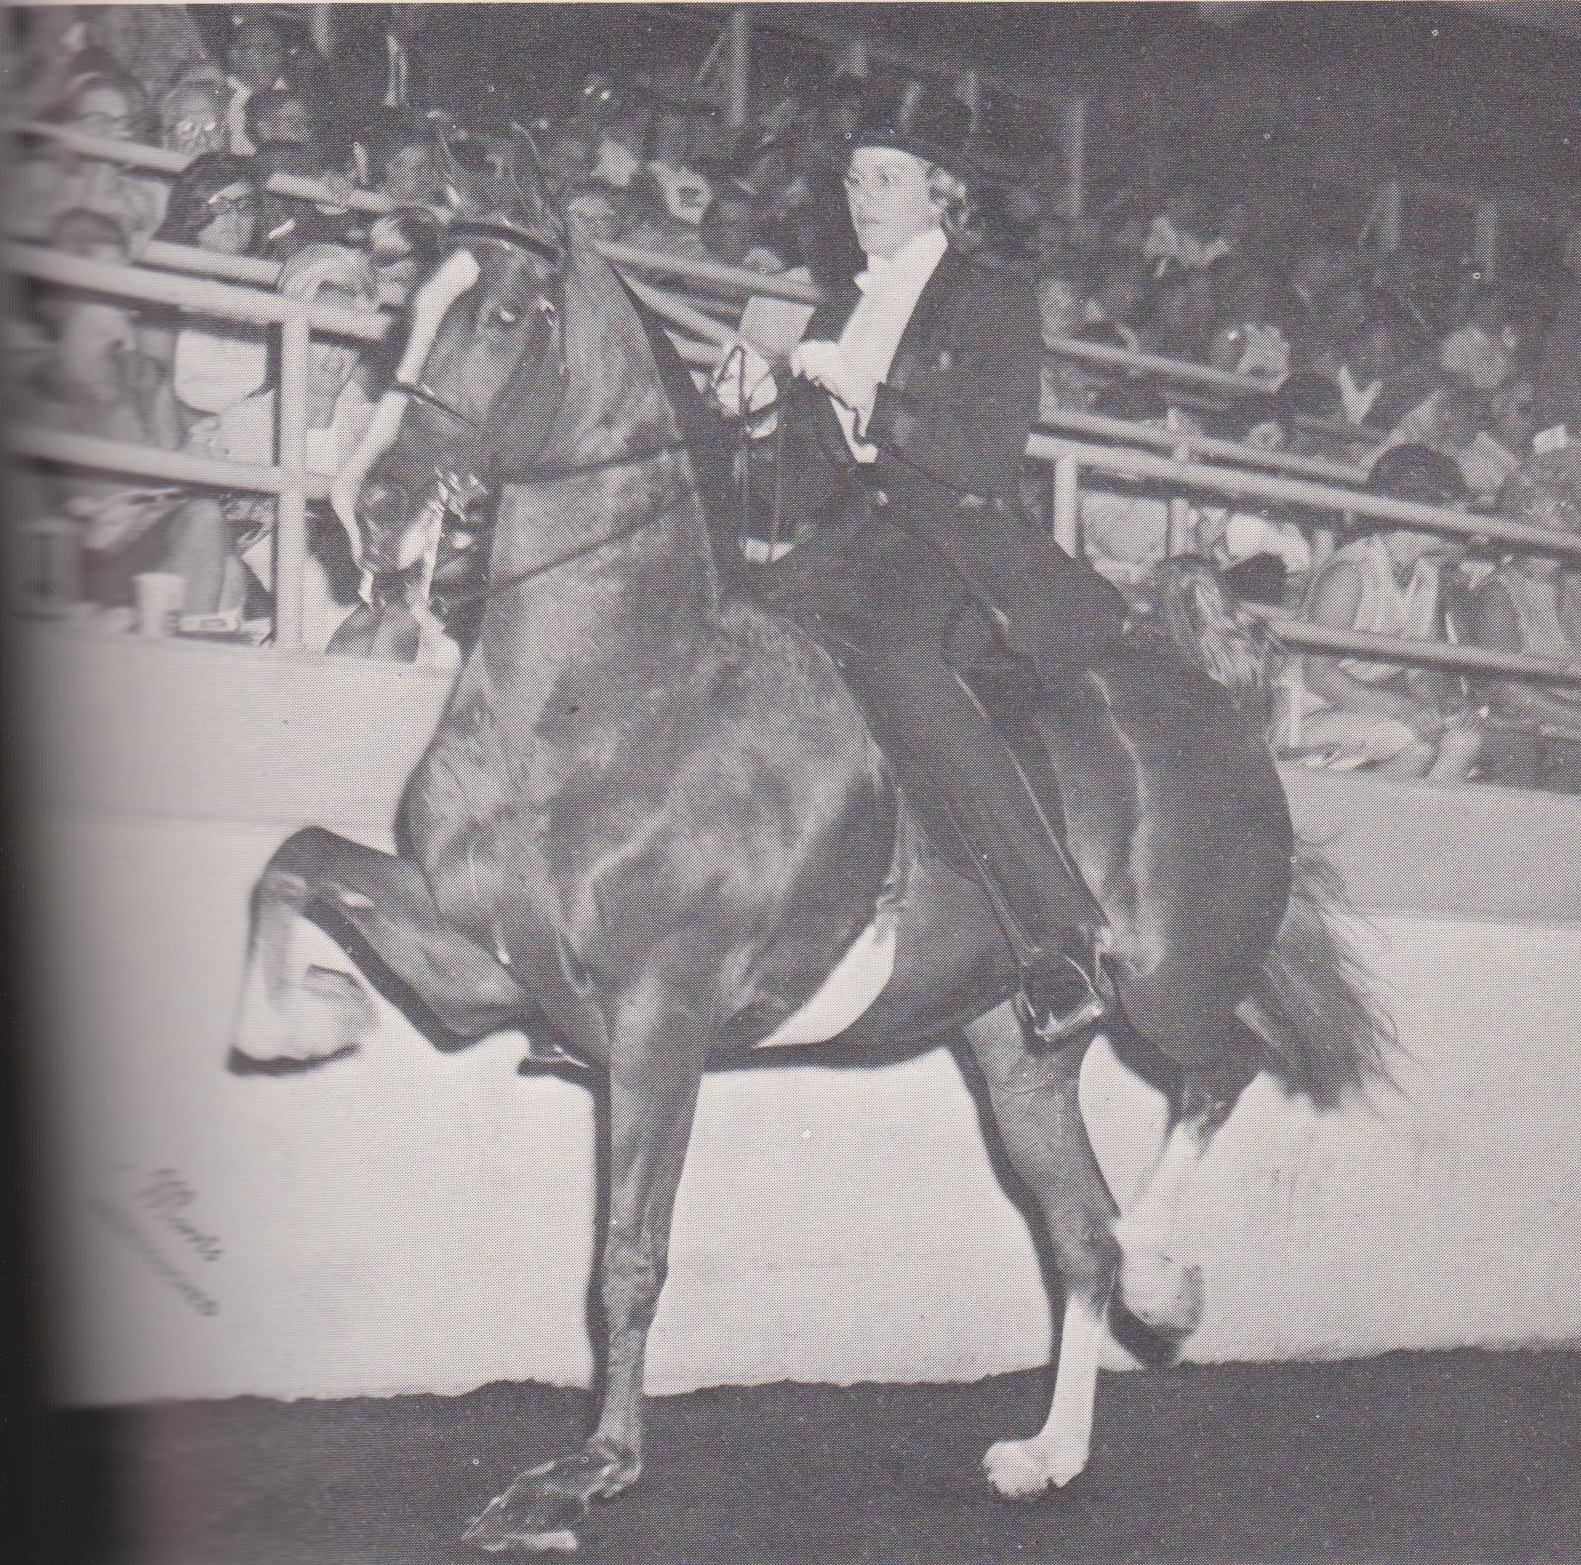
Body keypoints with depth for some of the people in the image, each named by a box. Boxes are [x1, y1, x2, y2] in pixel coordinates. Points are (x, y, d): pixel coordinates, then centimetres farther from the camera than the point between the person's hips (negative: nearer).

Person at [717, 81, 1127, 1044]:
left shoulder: (996, 305, 5)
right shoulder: (838, 319, 23)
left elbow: (990, 451, -10)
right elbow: (811, 492, 20)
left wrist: (864, 390, -13)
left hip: (965, 549, -7)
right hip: (857, 548, 7)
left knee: (892, 656, -37)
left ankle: (1060, 935, -40)